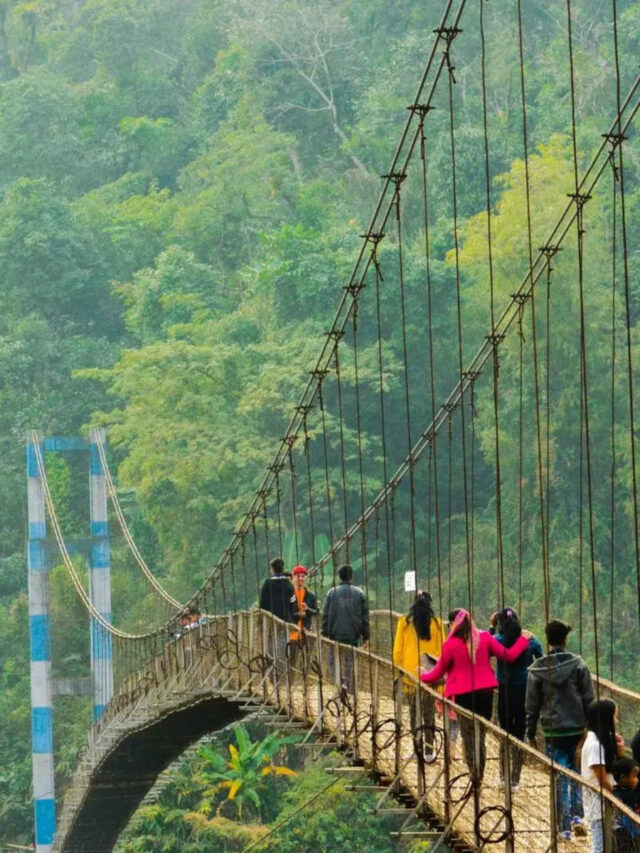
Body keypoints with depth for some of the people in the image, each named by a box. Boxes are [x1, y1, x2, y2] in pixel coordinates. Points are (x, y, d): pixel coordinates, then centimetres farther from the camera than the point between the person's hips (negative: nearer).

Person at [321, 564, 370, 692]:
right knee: (351, 663, 8)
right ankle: (350, 690, 9)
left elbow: (325, 616, 1)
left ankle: (341, 681, -13)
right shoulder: (360, 594, 2)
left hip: (335, 635, -1)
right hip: (354, 636, 1)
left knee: (334, 662, 8)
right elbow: (365, 617, 4)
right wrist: (365, 637, 9)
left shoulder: (332, 593, 0)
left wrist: (324, 634, 8)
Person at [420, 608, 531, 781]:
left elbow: (438, 673, 2)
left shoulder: (451, 645, -7)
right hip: (485, 692, 3)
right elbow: (509, 655, 3)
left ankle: (475, 776, -5)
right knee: (480, 736, 12)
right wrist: (523, 639, 19)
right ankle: (479, 775, 10)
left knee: (468, 736, 4)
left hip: (463, 694, -3)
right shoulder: (484, 638, -1)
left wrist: (423, 676, 24)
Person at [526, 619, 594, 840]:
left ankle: (564, 827, 4)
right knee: (577, 773, 16)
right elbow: (589, 699, -3)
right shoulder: (578, 664, -5)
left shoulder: (537, 669, -3)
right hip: (577, 728, 0)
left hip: (553, 731, 0)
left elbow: (532, 705, 2)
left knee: (559, 778, 5)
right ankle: (577, 816, 1)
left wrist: (530, 734, 11)